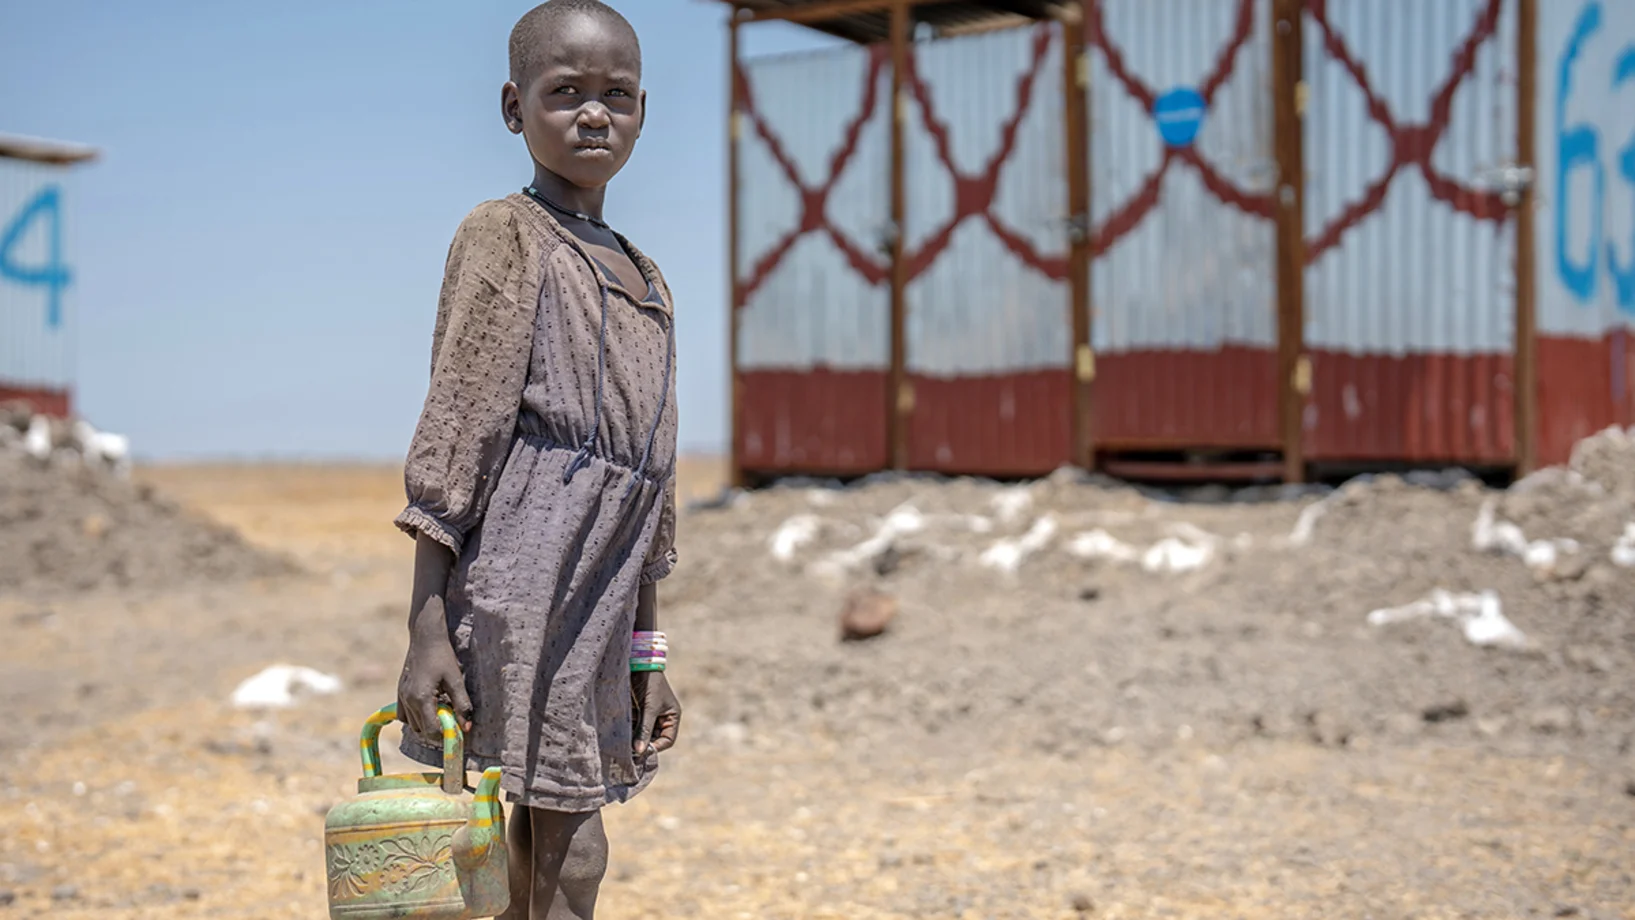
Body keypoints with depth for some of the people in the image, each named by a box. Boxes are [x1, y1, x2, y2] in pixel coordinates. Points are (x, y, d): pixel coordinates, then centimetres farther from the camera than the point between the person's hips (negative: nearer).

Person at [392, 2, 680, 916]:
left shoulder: (645, 281, 19)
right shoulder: (504, 235, -1)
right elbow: (453, 434, -8)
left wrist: (647, 655, 18)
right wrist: (427, 627, -14)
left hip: (593, 621, 7)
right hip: (516, 597, -7)